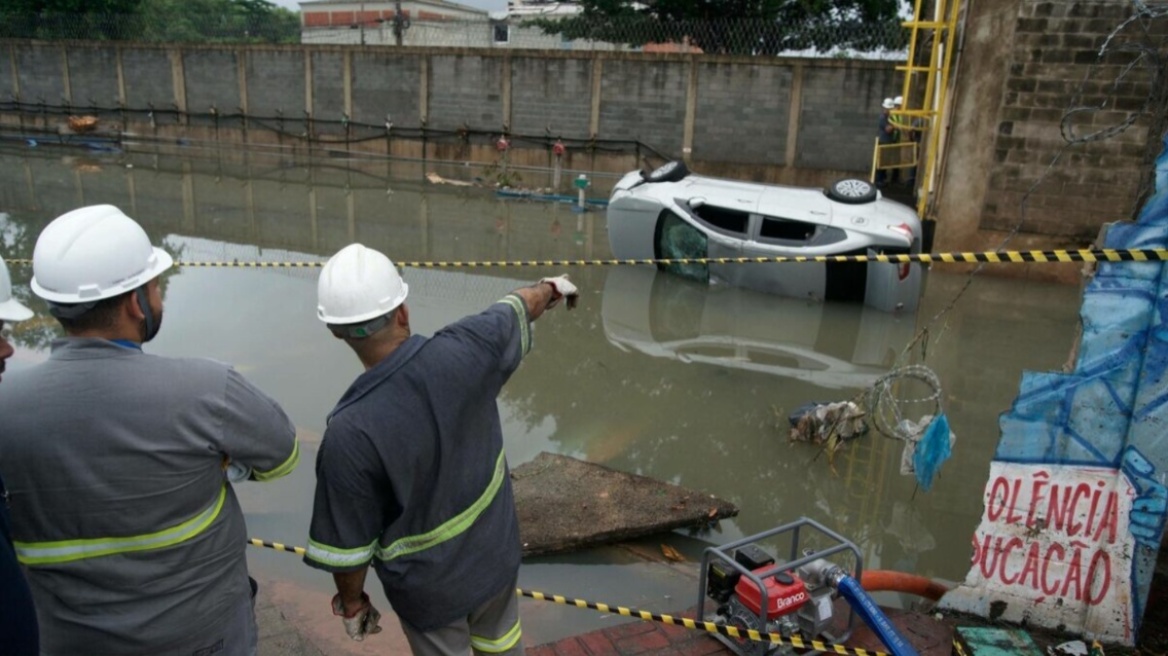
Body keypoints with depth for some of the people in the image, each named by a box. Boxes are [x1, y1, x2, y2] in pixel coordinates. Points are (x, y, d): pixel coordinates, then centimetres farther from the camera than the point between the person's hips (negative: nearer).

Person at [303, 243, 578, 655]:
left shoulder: (349, 433, -33)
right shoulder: (464, 350, -25)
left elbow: (347, 544, -20)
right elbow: (517, 309, -2)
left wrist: (351, 603, 1)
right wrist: (551, 288, 21)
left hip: (429, 582, -3)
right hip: (496, 549, 3)